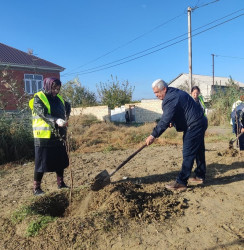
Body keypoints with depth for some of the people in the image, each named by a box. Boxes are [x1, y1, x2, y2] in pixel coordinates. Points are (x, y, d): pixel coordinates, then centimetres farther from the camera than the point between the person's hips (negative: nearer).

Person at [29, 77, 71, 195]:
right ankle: (36, 188, 14)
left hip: (58, 137, 6)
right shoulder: (38, 98, -8)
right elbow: (44, 115, -22)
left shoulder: (59, 99, 11)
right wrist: (56, 121, -39)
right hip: (43, 137, -6)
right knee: (41, 162, 0)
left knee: (60, 161, 13)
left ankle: (61, 184, 29)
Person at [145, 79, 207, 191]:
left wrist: (153, 135, -27)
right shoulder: (174, 93, 11)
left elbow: (165, 120, -29)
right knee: (198, 150, 18)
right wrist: (172, 121, 17)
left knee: (188, 154, -9)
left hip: (194, 126, -11)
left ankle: (181, 182, -5)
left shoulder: (171, 99, -23)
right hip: (199, 123, 11)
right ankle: (200, 176, 31)